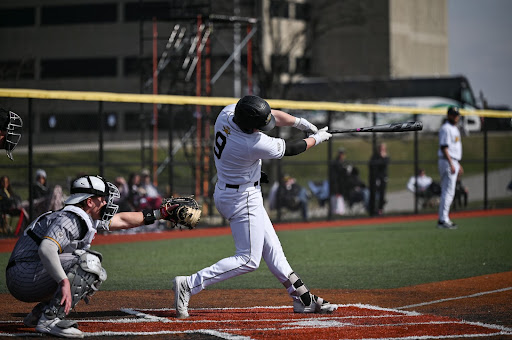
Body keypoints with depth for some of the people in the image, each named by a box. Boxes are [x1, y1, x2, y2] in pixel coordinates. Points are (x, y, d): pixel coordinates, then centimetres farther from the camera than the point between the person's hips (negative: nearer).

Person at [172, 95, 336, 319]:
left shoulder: (227, 113, -11)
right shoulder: (254, 145, -32)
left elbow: (271, 115, 3)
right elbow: (288, 149, -13)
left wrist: (300, 123, -4)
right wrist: (316, 139, 3)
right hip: (242, 199, -10)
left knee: (271, 248, 14)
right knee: (248, 259, -7)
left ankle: (303, 298, 21)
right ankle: (189, 285, -12)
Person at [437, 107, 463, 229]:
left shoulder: (454, 128, 19)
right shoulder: (446, 128, -12)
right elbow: (444, 148, -19)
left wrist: (458, 164, 24)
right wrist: (451, 164, -25)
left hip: (453, 162, 10)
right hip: (447, 162, -10)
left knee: (447, 192, 12)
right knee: (448, 191, -12)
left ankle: (444, 219, 16)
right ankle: (443, 220, -14)